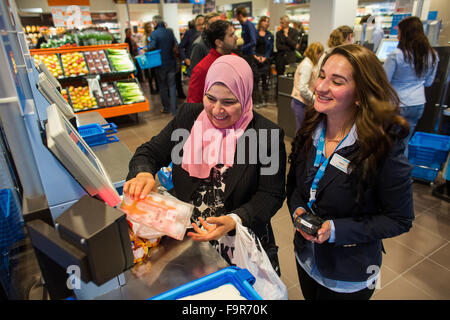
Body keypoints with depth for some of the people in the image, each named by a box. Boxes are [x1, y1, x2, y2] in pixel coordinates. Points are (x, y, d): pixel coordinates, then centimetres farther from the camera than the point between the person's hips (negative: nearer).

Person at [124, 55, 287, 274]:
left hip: (239, 240, -2)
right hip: (184, 233, 3)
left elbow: (272, 194, -8)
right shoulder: (188, 116, 1)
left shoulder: (268, 134, -9)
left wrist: (234, 220, -24)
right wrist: (143, 174, -19)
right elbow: (151, 152, 5)